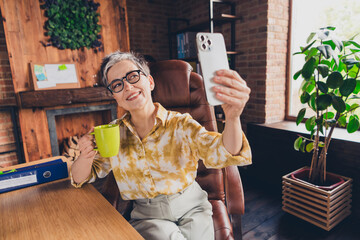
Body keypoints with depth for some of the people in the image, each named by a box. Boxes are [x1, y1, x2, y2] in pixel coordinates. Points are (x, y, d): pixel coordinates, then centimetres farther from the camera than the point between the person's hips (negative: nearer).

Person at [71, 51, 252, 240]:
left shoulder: (180, 124, -9)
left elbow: (221, 154, -25)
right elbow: (80, 179, 6)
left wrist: (232, 117, -46)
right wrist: (86, 156, -18)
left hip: (191, 209, 0)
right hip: (148, 217, 0)